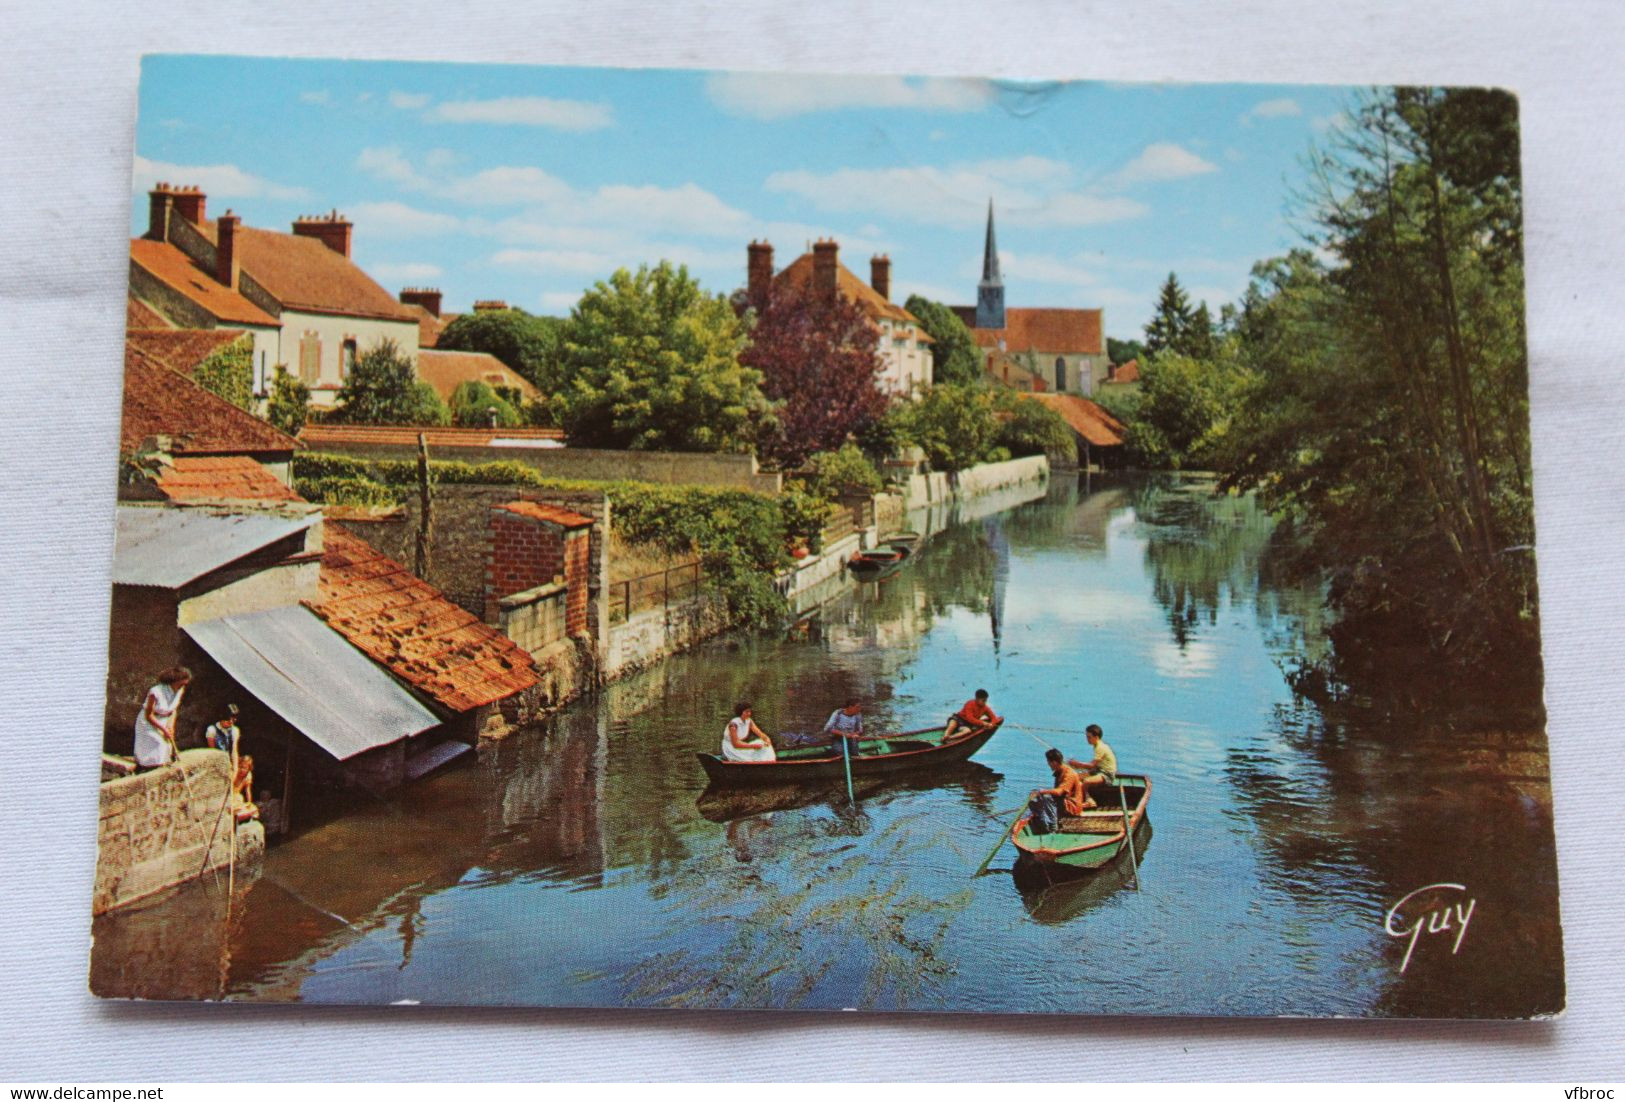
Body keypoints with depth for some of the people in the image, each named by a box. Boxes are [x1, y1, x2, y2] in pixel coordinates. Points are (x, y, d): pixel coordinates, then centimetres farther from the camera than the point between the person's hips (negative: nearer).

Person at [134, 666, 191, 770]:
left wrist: (171, 725, -10)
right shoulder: (156, 692, -29)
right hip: (149, 723, -6)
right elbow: (149, 715, -21)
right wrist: (164, 729, -19)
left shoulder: (180, 691, -10)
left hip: (164, 721, 6)